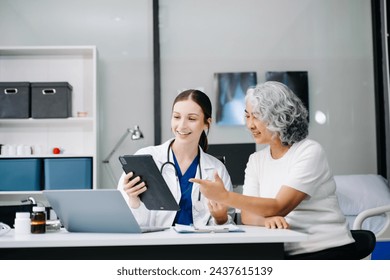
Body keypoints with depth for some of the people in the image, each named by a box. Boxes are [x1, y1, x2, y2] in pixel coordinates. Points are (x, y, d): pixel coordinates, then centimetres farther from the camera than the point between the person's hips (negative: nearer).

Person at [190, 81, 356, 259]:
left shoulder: (310, 152, -10)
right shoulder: (256, 160, 9)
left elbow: (279, 208, -20)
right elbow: (247, 215, -1)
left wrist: (224, 196, -28)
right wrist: (265, 220, -26)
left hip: (326, 250, -5)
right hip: (288, 253, 5)